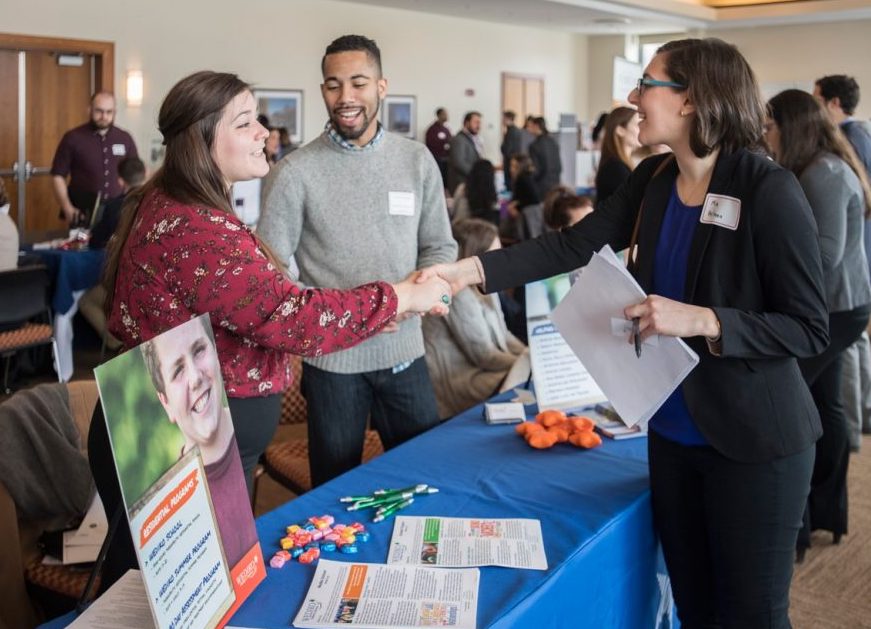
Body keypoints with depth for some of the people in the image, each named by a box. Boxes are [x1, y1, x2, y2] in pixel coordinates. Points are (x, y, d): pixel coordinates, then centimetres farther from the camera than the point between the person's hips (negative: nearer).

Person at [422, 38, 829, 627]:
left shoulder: (770, 191, -18)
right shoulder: (653, 180, 2)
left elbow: (809, 329, -17)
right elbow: (571, 246, -2)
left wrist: (701, 321, -29)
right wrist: (472, 268, -12)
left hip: (753, 441, -6)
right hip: (673, 430, 6)